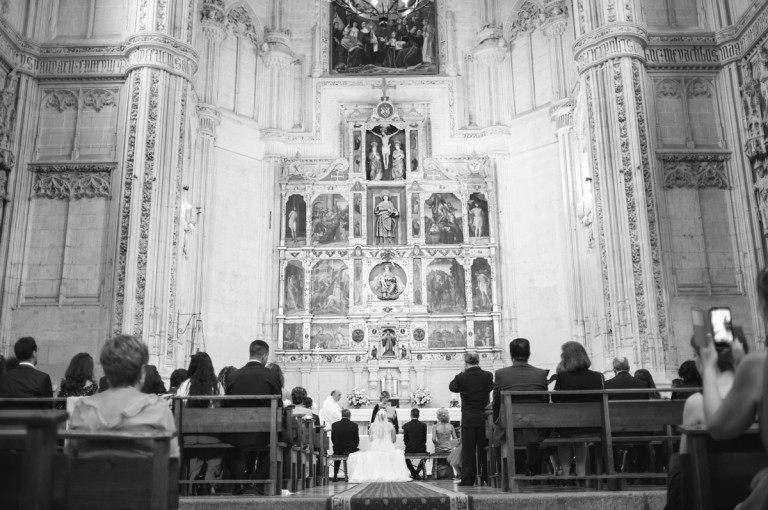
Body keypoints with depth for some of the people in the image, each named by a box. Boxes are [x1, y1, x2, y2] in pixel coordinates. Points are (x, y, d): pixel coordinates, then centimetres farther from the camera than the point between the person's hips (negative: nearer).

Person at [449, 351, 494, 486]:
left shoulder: (461, 378, -11)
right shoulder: (488, 376, -7)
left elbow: (452, 387, 7)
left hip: (468, 419, -2)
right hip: (484, 419, 2)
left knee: (468, 450, 4)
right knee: (485, 450, 10)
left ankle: (467, 480, 4)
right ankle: (488, 478, 13)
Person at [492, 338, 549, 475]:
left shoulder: (500, 374, -4)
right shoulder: (541, 374, -1)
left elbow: (496, 403, 7)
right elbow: (546, 402, 10)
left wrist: (496, 422, 23)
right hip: (536, 431, 1)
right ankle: (532, 468, 30)